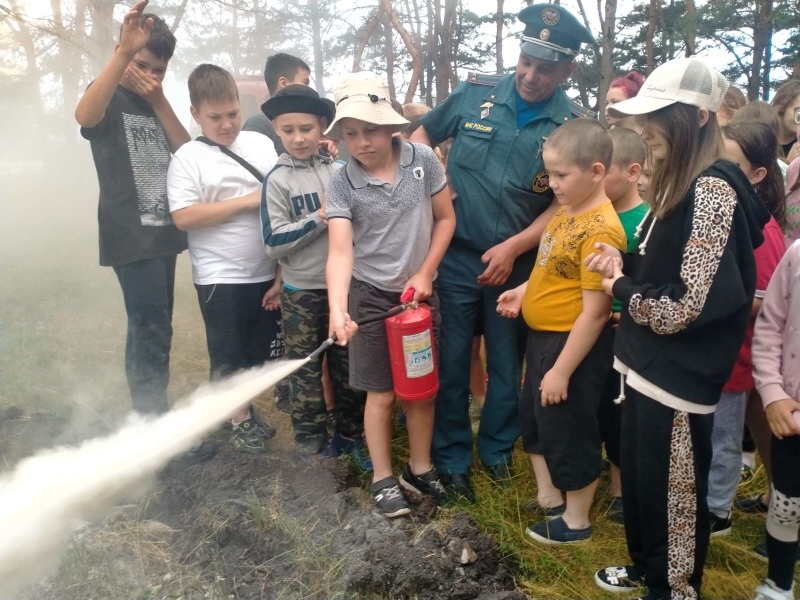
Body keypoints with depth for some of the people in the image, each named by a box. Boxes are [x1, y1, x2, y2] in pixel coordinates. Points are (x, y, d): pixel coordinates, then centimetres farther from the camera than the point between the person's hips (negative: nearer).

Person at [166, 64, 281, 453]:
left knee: (262, 349, 15)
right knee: (229, 354, 9)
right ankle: (240, 420, 26)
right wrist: (247, 201, -16)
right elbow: (183, 217, -16)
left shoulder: (261, 145, 4)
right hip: (220, 277, -4)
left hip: (266, 273, 4)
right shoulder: (188, 157, -6)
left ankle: (235, 404, 36)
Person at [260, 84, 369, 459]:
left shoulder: (339, 171, 1)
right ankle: (312, 445, 23)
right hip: (301, 291, -2)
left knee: (348, 365, 13)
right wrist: (321, 217, -17)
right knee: (306, 371, 9)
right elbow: (273, 243, -12)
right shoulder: (278, 180, -7)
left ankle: (350, 435, 30)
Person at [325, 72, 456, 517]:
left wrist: (425, 273, -7)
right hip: (370, 294, -2)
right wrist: (337, 308, -38)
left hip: (420, 290, 2)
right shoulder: (341, 183, -14)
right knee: (381, 393, 6)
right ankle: (383, 479, 23)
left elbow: (445, 218, 0)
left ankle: (420, 469, 31)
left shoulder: (423, 160, -10)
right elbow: (340, 251, -23)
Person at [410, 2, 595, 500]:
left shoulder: (574, 125, -8)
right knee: (452, 364, 8)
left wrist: (513, 248, -14)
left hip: (517, 264, 0)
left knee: (507, 366, 15)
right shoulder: (476, 93, -6)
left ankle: (497, 450, 36)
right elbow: (424, 135, 9)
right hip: (457, 255, 0)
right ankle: (452, 458, 26)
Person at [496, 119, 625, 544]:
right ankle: (547, 495, 45)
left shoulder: (600, 230, -26)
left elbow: (595, 312, -26)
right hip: (542, 334, 10)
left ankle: (576, 520, 31)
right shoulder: (567, 211, 3)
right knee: (533, 417, 24)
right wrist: (525, 290, 2)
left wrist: (562, 371, -21)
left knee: (570, 432, 9)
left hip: (573, 344, -10)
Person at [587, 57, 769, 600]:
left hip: (679, 378, -9)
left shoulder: (713, 191, -21)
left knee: (674, 492, 9)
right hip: (649, 366, 9)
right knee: (640, 477, 22)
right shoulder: (679, 184, 9)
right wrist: (623, 263, 0)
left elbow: (686, 306, -24)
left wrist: (621, 287, -10)